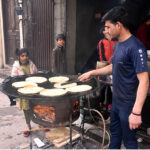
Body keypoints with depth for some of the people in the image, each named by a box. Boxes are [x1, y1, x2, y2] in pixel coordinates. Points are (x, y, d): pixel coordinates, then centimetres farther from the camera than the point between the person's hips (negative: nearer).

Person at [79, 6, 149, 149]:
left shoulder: (135, 47, -23)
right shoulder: (118, 44, 5)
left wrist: (136, 112, -31)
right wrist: (92, 72, 14)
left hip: (129, 104, -8)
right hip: (116, 100, 8)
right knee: (115, 132, 25)